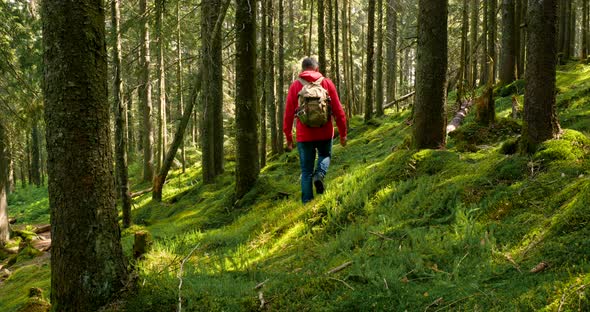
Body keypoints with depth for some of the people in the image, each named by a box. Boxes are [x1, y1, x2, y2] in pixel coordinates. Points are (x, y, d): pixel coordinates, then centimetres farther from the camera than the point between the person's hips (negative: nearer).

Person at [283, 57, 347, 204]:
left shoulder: (295, 85, 2)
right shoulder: (327, 83, 2)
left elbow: (288, 113, 1)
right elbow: (338, 110, 0)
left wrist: (288, 136, 8)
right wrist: (343, 133, 7)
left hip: (304, 134, 0)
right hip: (325, 133, 0)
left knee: (306, 171, 10)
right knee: (325, 155, 28)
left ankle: (307, 202, 7)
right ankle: (319, 174, -2)